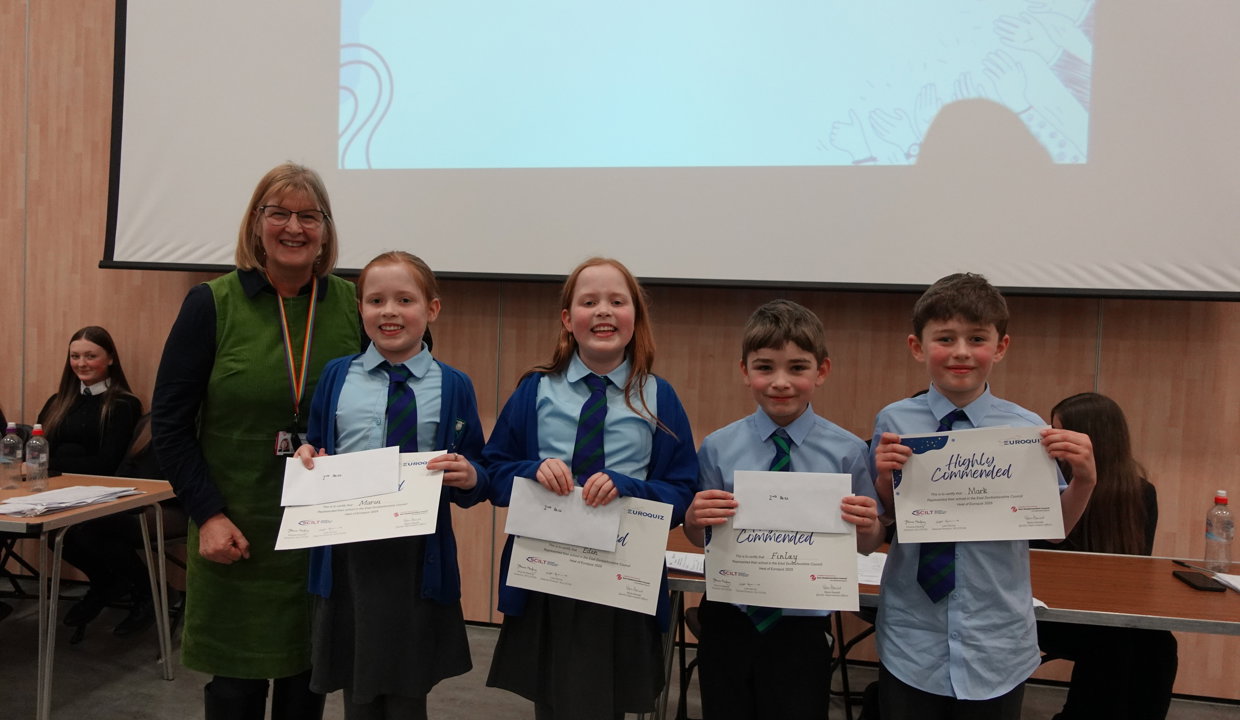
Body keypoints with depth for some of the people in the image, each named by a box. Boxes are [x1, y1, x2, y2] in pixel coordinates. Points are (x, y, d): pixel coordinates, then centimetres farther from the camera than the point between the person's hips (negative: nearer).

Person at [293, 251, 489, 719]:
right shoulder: (335, 377, 6)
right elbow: (314, 453, 13)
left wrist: (470, 477, -19)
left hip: (420, 561, -2)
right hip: (347, 557, 2)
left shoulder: (453, 386, 0)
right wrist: (306, 460, -8)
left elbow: (477, 477, 2)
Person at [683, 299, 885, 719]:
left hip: (802, 627, -1)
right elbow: (697, 538, 2)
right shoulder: (718, 447, -6)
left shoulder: (848, 451, -8)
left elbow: (866, 547, -1)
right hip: (727, 621, 1)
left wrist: (867, 527, -23)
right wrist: (694, 517, -20)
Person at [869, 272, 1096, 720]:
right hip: (912, 640, 0)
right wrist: (884, 477, -19)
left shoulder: (1027, 428, -7)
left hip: (996, 644, 0)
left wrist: (1084, 479, -15)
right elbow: (880, 527, 0)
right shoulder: (893, 423, -8)